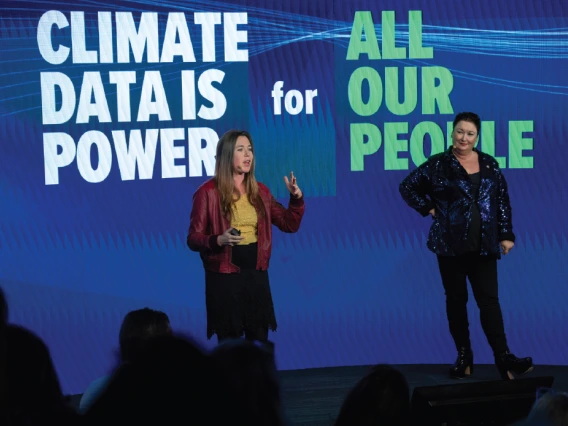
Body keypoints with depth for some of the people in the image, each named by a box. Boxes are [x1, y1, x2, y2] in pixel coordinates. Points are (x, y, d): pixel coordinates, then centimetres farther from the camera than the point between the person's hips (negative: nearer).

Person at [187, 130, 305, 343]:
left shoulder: (260, 191, 9)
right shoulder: (208, 192, -6)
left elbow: (290, 225, 12)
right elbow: (193, 239, -7)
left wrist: (296, 198, -4)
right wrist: (219, 240, -26)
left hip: (257, 275, 5)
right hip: (224, 277, -5)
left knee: (259, 342, 8)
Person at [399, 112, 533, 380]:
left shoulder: (489, 165, 7)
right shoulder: (438, 164, -1)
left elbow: (502, 201, 10)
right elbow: (407, 188, 6)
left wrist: (506, 234, 4)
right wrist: (429, 209, -1)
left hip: (483, 246, 1)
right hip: (451, 245, -1)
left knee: (489, 300, -5)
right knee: (456, 299, 6)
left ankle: (504, 359, -10)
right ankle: (463, 357, 15)